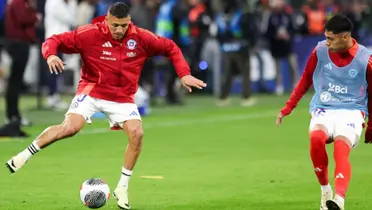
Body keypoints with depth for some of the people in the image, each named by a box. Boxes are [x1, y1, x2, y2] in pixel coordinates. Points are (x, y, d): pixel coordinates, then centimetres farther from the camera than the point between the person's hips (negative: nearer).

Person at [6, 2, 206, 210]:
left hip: (122, 97, 3)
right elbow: (55, 40, -13)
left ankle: (122, 188, 0)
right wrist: (51, 55, -35)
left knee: (137, 133, -18)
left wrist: (184, 74, -7)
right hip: (92, 91, -3)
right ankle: (25, 155, -5)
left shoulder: (141, 37, -10)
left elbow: (171, 48, 3)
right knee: (70, 127, -25)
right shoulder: (90, 34, -17)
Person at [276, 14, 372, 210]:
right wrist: (288, 108, 9)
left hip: (352, 111, -2)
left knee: (341, 151, -30)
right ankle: (325, 191, -13)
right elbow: (305, 80, 12)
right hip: (323, 109, 2)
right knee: (316, 138, -31)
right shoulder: (320, 51, -2)